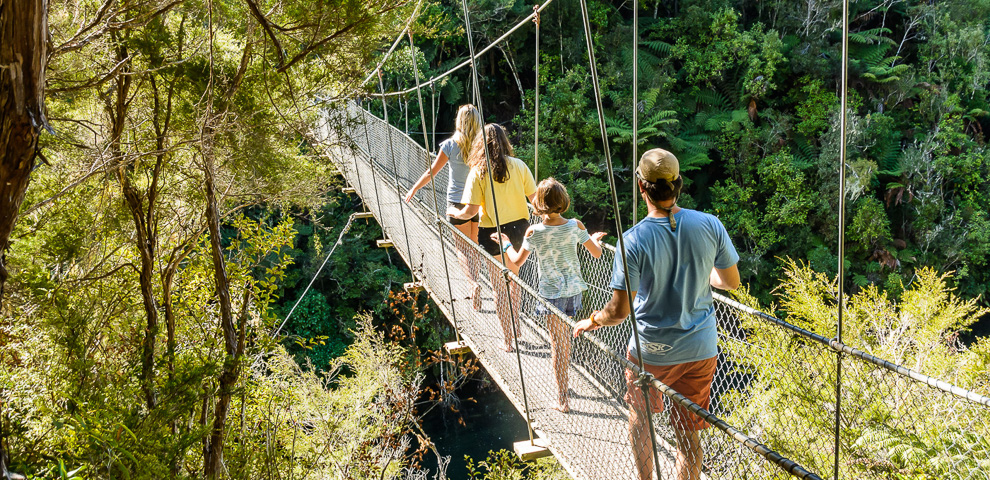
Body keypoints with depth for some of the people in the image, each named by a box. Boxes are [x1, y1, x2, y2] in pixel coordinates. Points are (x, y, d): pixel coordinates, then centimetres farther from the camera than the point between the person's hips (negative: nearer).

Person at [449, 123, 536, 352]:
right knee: (514, 281, 22)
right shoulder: (519, 166, -3)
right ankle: (516, 328, 34)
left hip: (493, 234, -3)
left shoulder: (478, 172, -11)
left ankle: (509, 340, 11)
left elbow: (470, 211, -13)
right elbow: (536, 199, -1)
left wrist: (453, 212, 8)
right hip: (519, 228, 3)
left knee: (500, 288, 6)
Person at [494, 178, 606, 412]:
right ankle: (562, 382, 38)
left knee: (558, 344, 3)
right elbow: (596, 253, -1)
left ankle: (562, 399, 7)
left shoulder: (534, 232, -16)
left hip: (551, 292, -3)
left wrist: (506, 244, 15)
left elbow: (517, 261, -4)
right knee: (565, 339, 22)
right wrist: (596, 239, 22)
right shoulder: (576, 226, -10)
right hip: (574, 289, 3)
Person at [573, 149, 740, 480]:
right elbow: (732, 282, 3)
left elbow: (619, 311, -20)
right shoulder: (710, 226, -11)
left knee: (639, 419, 25)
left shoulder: (634, 240, -21)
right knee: (689, 435, 12)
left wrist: (590, 322, 1)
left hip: (651, 352, -2)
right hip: (700, 350, 2)